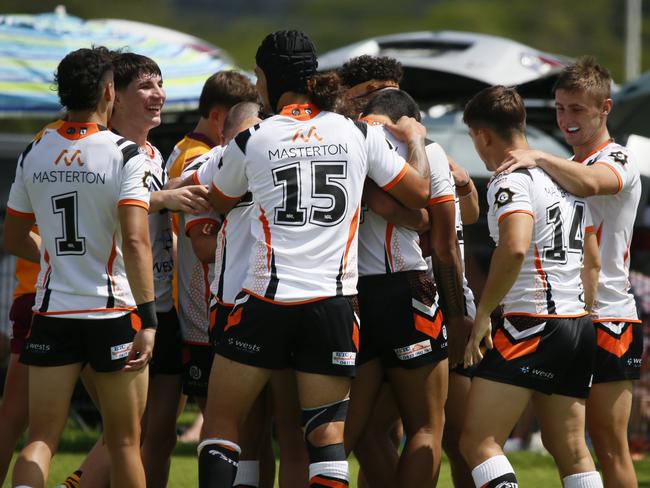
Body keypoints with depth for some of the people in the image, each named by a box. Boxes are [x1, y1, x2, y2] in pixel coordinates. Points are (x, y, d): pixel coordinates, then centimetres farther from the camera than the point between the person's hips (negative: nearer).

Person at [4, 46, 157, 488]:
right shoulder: (125, 156, -10)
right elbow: (136, 242, -19)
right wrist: (148, 321, -20)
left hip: (52, 313, 3)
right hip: (113, 311, -3)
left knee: (41, 440, 2)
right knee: (124, 443, 8)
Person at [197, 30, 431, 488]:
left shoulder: (251, 141, 0)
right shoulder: (359, 134, 3)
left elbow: (219, 202, 19)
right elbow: (419, 192, 11)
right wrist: (415, 138, 29)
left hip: (266, 301, -2)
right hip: (333, 304, 2)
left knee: (220, 423, 10)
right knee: (327, 436, 2)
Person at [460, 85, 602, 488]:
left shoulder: (511, 180, -11)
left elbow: (515, 247, -28)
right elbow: (592, 258, 25)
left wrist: (483, 313, -19)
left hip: (532, 324, -9)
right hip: (578, 323, 9)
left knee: (479, 442, -10)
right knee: (571, 451, 12)